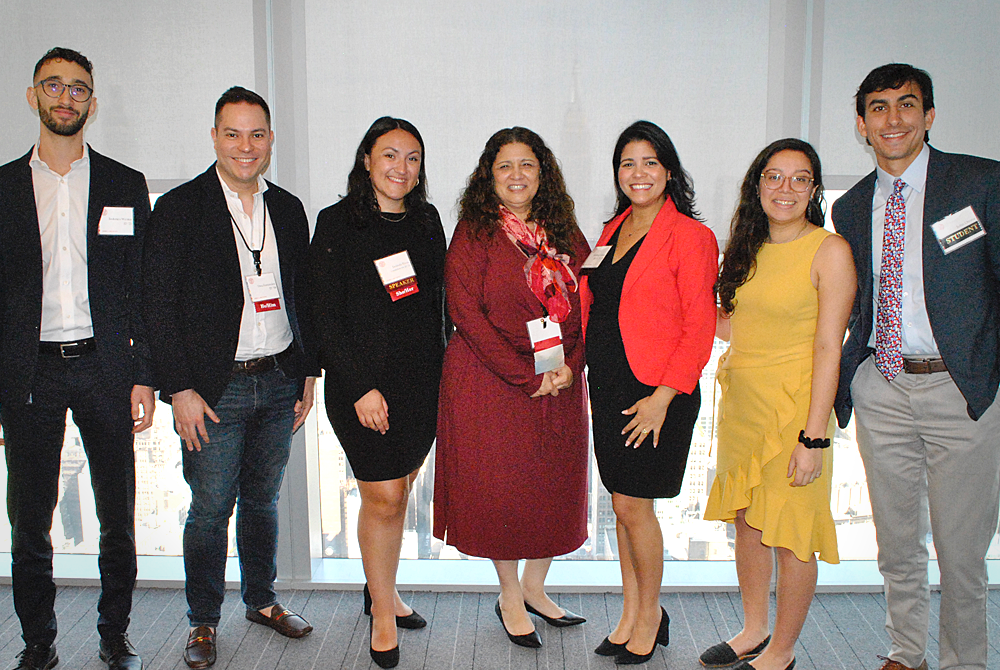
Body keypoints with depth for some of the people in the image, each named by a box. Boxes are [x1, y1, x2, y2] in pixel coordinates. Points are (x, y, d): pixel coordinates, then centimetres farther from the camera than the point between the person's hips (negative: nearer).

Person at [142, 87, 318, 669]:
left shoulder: (288, 209, 9)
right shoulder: (179, 208, -5)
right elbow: (160, 305, -8)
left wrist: (308, 372, 9)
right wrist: (180, 390, -12)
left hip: (279, 383, 4)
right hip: (215, 389, -4)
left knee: (263, 500, 16)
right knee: (210, 510, 3)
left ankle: (263, 600, 33)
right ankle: (204, 622, 21)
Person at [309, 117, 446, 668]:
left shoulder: (427, 221, 10)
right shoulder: (336, 223, -5)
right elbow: (325, 317, -8)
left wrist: (440, 372, 7)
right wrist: (361, 387, -13)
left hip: (423, 381, 5)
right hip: (363, 381, -5)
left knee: (399, 491, 13)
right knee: (383, 497, -1)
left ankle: (382, 590, 33)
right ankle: (383, 612, 17)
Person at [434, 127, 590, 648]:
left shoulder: (565, 234, 9)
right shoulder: (474, 233, -6)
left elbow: (587, 306, 7)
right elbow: (465, 312, -13)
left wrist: (570, 366, -10)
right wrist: (527, 376, -16)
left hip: (560, 384, 5)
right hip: (491, 382, -4)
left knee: (556, 485, 11)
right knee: (500, 486, 3)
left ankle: (534, 589, 31)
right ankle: (510, 599, 24)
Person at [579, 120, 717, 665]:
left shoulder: (690, 236, -9)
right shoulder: (612, 231, 12)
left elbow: (699, 329, -12)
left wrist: (662, 397, -17)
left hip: (654, 391, -6)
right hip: (606, 385, 7)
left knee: (633, 505, 0)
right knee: (622, 503, 13)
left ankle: (650, 614, 22)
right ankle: (631, 614, 28)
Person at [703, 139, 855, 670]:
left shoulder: (829, 251, -10)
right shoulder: (750, 248, 9)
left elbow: (828, 348, -14)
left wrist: (814, 436, -17)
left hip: (794, 406, -6)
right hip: (740, 399, 6)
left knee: (790, 535, 3)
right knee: (747, 521, 15)